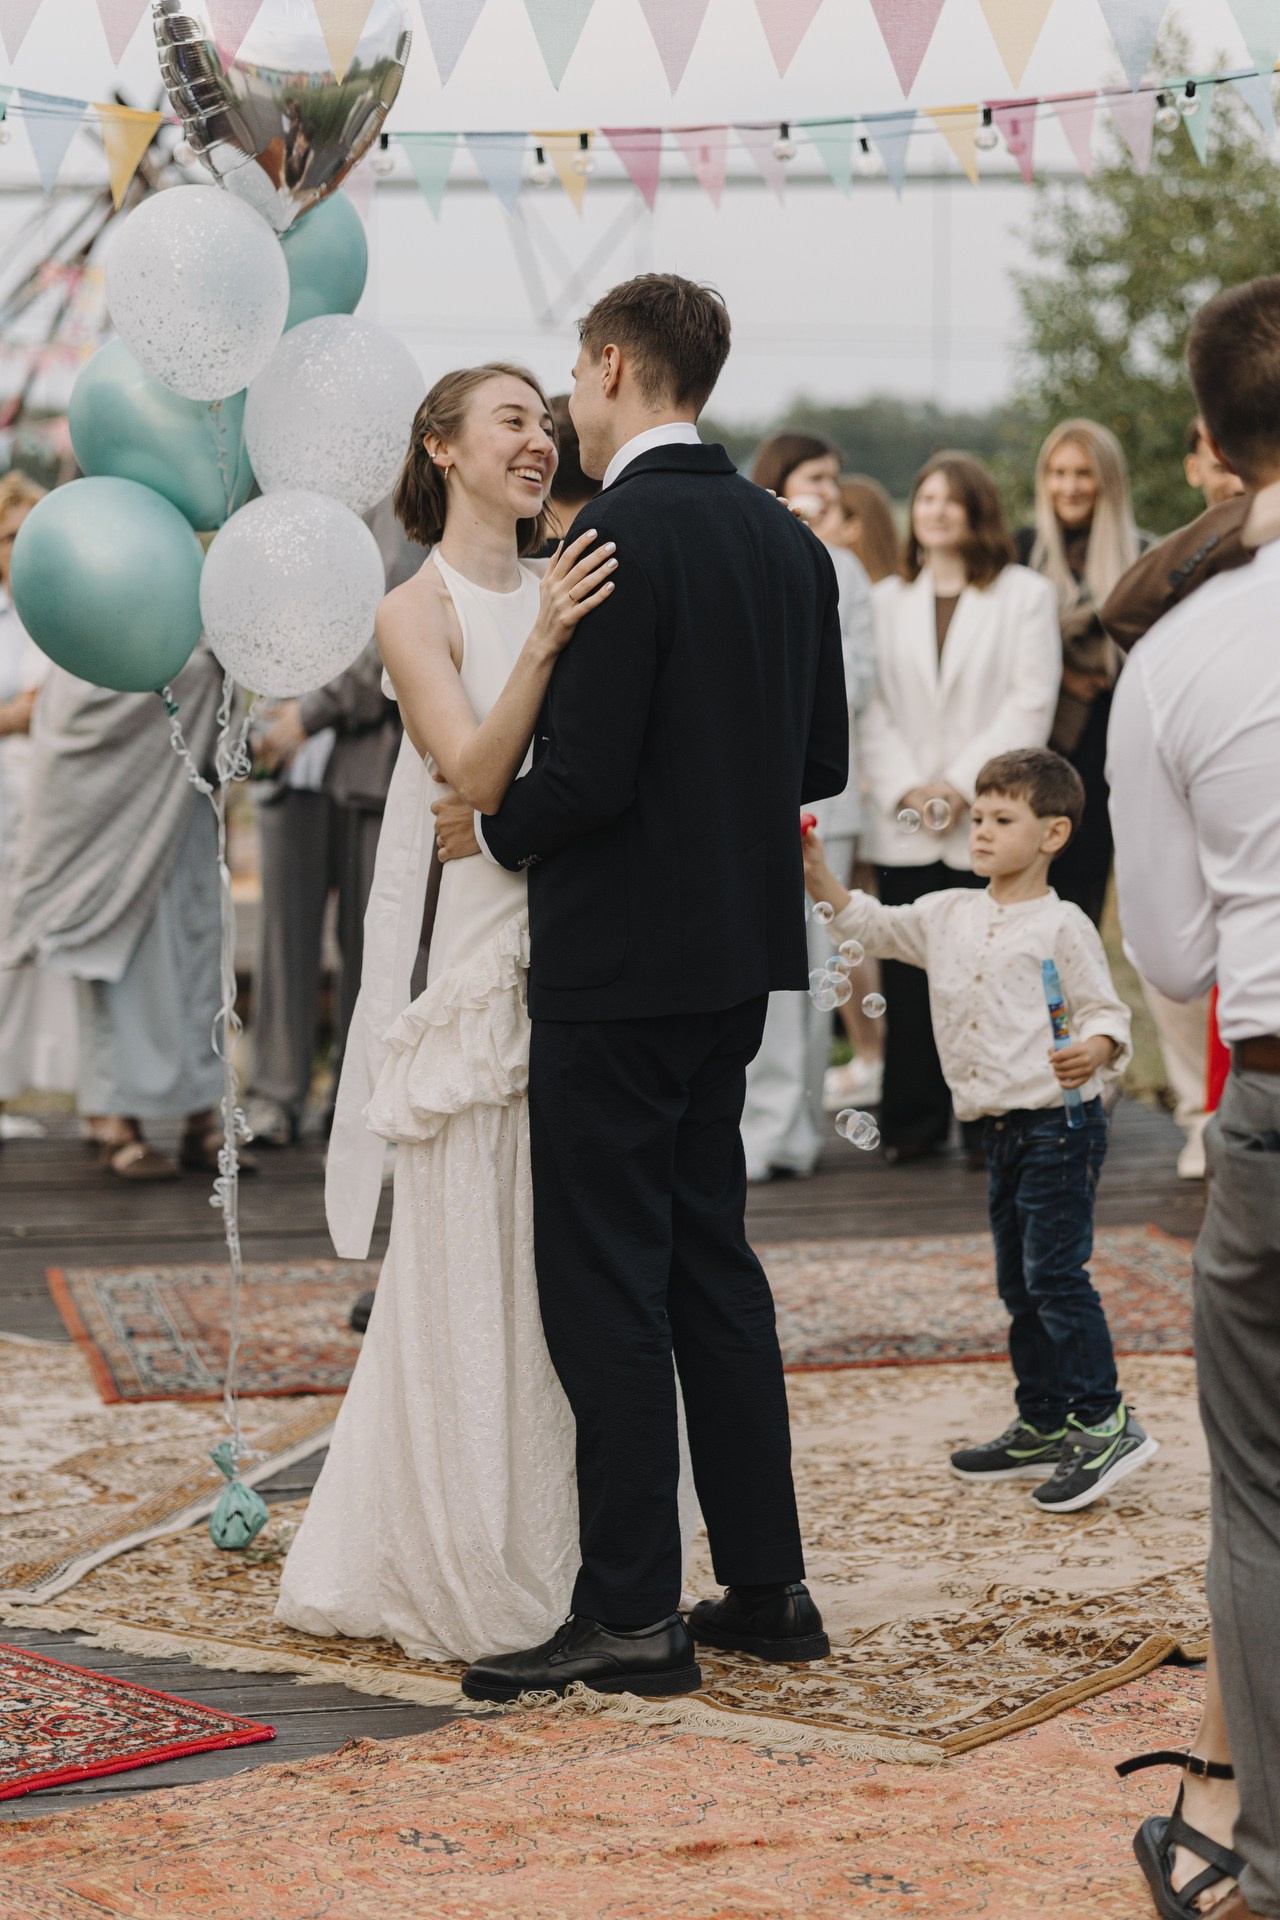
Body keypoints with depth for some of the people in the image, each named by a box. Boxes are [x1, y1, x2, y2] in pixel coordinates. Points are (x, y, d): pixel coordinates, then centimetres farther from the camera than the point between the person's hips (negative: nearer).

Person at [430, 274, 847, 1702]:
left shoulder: (619, 536, -17)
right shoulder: (787, 539, 8)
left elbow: (587, 770, -22)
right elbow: (821, 762, 12)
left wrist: (495, 829, -3)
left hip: (618, 962, -8)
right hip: (738, 955, 8)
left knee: (605, 1282, -2)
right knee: (708, 1253, 16)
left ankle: (629, 1612, 2)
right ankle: (765, 1585, 20)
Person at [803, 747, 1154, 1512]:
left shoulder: (1061, 925, -9)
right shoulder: (950, 916, 11)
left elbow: (1107, 1011, -9)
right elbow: (868, 924, 16)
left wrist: (1096, 1050, -30)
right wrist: (815, 869, 3)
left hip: (1060, 1123, -8)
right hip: (1003, 1130, 8)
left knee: (1055, 1272, -12)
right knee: (1019, 1282, 14)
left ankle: (1104, 1423, -7)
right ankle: (1044, 1427, 23)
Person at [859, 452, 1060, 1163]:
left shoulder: (1025, 595, 6)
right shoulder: (886, 601, 16)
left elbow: (1030, 704, -3)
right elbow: (871, 706, 9)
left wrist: (962, 784, -10)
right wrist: (904, 788, -6)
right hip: (903, 828, 3)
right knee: (909, 978, 2)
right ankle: (913, 1123, 9)